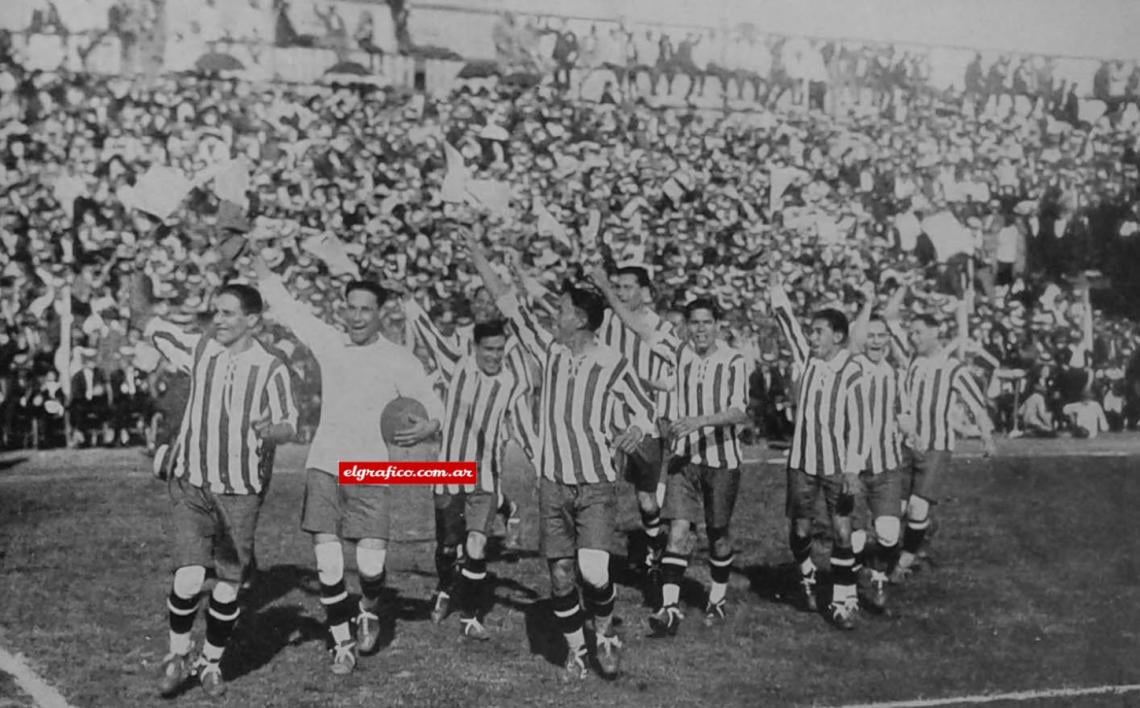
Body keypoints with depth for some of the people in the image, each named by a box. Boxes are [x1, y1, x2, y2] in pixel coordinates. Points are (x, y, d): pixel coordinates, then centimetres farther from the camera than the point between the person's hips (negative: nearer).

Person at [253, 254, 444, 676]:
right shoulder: (328, 344, 8)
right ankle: (342, 643, 13)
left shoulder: (400, 361, 0)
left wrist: (427, 428, -22)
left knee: (371, 564, -10)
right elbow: (283, 305, 18)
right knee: (327, 565, -4)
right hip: (324, 467, 2)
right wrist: (253, 257, 21)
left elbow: (433, 409, 1)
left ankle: (369, 611, 24)